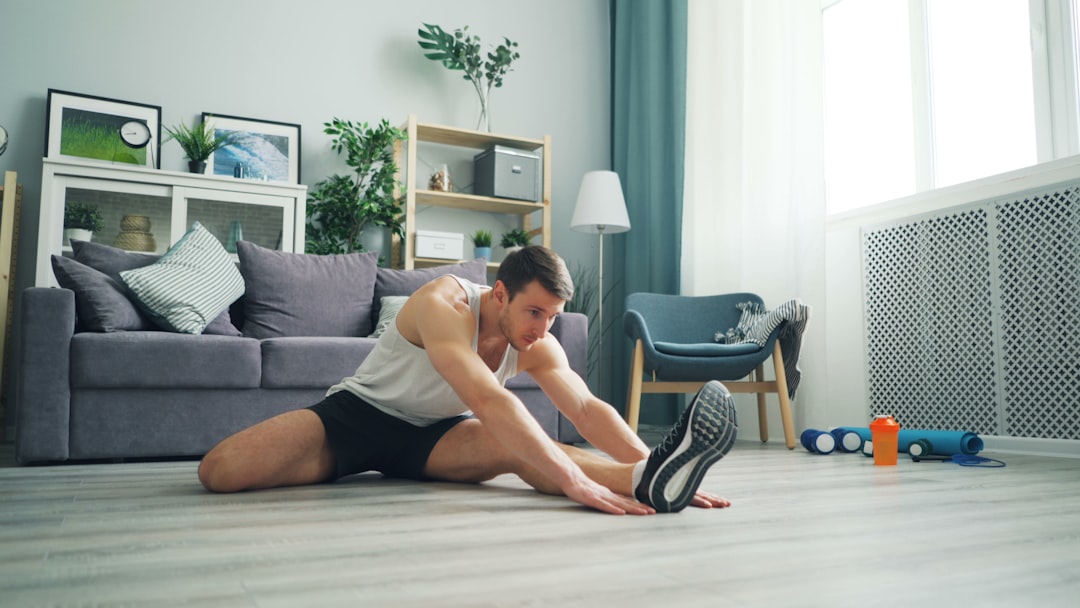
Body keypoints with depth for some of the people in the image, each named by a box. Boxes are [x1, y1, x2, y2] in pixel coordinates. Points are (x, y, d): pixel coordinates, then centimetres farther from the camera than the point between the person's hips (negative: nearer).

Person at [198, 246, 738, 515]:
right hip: (359, 413, -3)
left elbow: (588, 409, -21)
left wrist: (648, 465, -38)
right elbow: (488, 400, -46)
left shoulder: (537, 346, -11)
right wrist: (574, 480, -53)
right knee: (221, 471, -28)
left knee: (514, 447, -33)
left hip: (432, 433, 3)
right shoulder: (444, 303, -32)